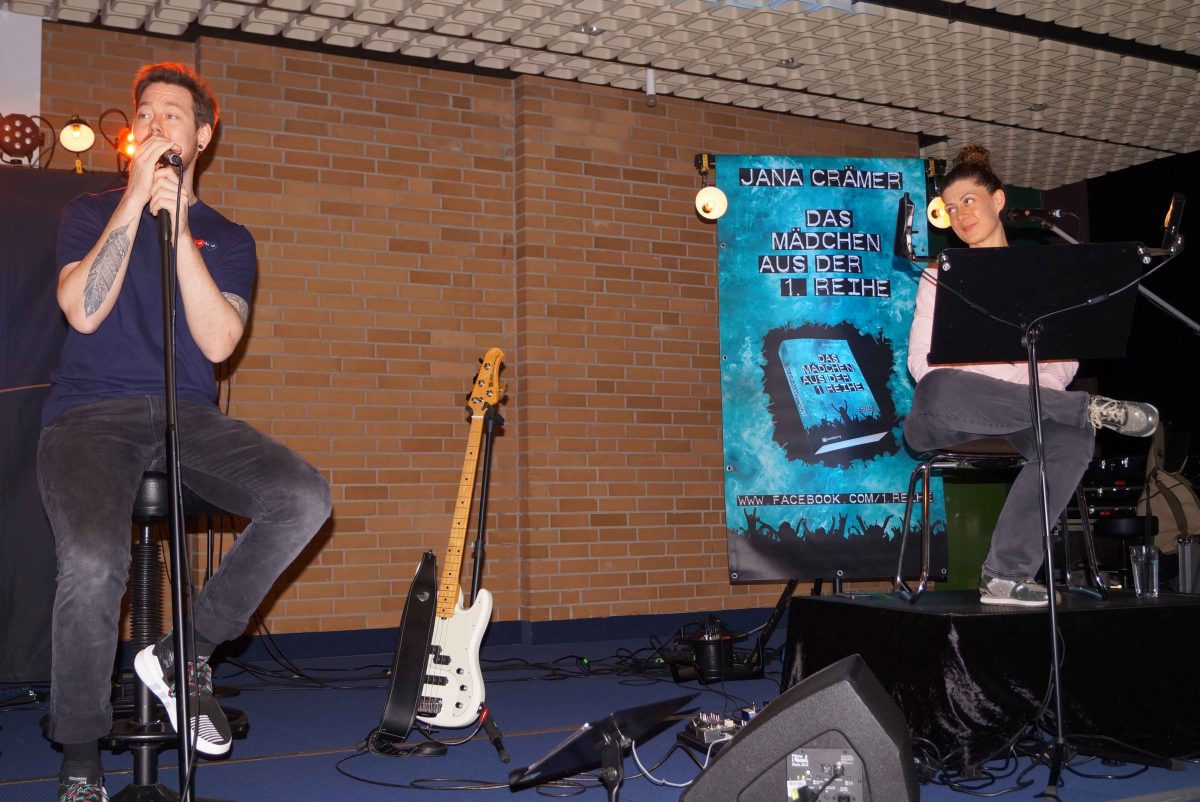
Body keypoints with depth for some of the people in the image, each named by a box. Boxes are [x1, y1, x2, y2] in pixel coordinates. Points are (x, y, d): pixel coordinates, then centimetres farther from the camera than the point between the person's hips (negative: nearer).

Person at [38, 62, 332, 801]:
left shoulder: (228, 238, 14)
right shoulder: (91, 213, 13)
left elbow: (217, 343, -4)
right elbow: (83, 311, -8)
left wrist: (178, 228, -10)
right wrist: (137, 196, -7)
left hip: (187, 414, 2)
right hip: (91, 413, -2)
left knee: (305, 497, -24)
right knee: (93, 561, -30)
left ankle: (186, 652, -6)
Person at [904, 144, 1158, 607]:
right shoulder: (941, 276, 14)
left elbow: (1066, 360, 11)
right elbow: (921, 360, 4)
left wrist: (1039, 387, -10)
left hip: (1024, 409, 2)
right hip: (951, 413, -1)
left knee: (1072, 439, -34)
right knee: (941, 392, -40)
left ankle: (1006, 574, -32)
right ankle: (1091, 410, -27)